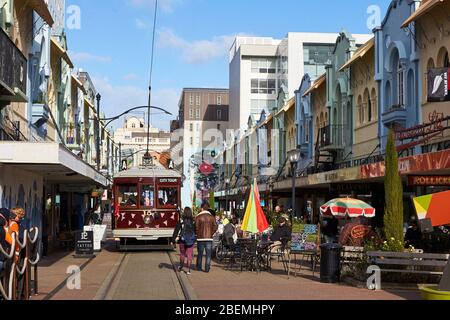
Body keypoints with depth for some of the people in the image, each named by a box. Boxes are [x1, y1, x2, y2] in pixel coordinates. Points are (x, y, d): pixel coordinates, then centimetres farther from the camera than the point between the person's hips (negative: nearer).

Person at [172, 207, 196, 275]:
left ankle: (181, 267, 32)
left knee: (182, 254, 17)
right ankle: (188, 270, 1)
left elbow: (176, 231, -7)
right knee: (189, 255, 4)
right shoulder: (193, 221, -4)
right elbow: (196, 231, 2)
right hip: (191, 241, 0)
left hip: (182, 240, 0)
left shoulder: (181, 221, -7)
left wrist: (173, 240, -3)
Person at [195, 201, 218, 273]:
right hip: (209, 238, 1)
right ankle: (207, 268, -1)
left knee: (200, 253, 12)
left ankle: (199, 267, 20)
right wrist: (211, 234, 10)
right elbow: (215, 227, -1)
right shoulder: (211, 217, 2)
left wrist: (198, 234, 9)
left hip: (200, 238, -1)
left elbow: (196, 227, -8)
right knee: (208, 254, 3)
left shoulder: (198, 217, -5)